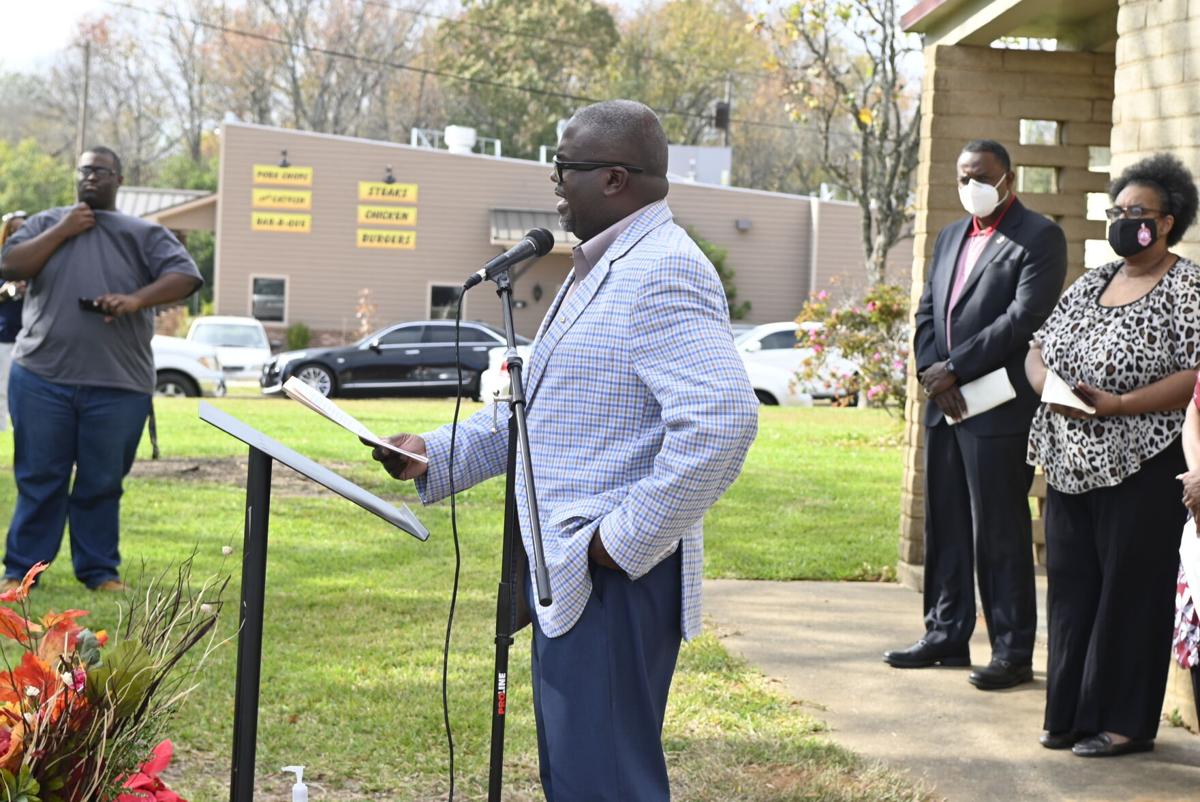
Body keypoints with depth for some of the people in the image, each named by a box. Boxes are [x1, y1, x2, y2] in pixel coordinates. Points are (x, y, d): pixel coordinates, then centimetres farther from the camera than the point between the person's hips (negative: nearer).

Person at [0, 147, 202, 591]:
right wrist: (63, 231, -6)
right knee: (39, 479, 3)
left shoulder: (144, 234, 8)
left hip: (117, 386, 0)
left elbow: (185, 276, -4)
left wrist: (136, 299, -19)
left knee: (102, 484, 6)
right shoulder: (46, 223, 12)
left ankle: (99, 570, 16)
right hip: (42, 377, 0)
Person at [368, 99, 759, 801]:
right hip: (565, 581, 11)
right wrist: (436, 454, 13)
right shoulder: (599, 270, 18)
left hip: (613, 583, -11)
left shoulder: (664, 272, -17)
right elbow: (536, 404, 25)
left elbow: (723, 417, -29)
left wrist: (627, 540, -24)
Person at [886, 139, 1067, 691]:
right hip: (945, 404, 7)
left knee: (1000, 532, -3)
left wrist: (954, 369, -15)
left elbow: (1025, 317, -15)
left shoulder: (1039, 237, -5)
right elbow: (927, 312, 15)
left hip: (999, 409, -7)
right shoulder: (951, 237, 18)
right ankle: (946, 636, 22)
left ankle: (1013, 652, 3)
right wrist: (931, 372, -4)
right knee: (945, 527, 12)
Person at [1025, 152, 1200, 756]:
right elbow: (1038, 349, 17)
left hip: (1139, 472, -7)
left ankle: (1126, 722, 8)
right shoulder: (1090, 284, 15)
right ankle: (1070, 713, 18)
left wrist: (1118, 404, -22)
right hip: (1071, 467, 7)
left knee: (1131, 591, -1)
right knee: (1070, 588, 9)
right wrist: (1049, 385, -6)